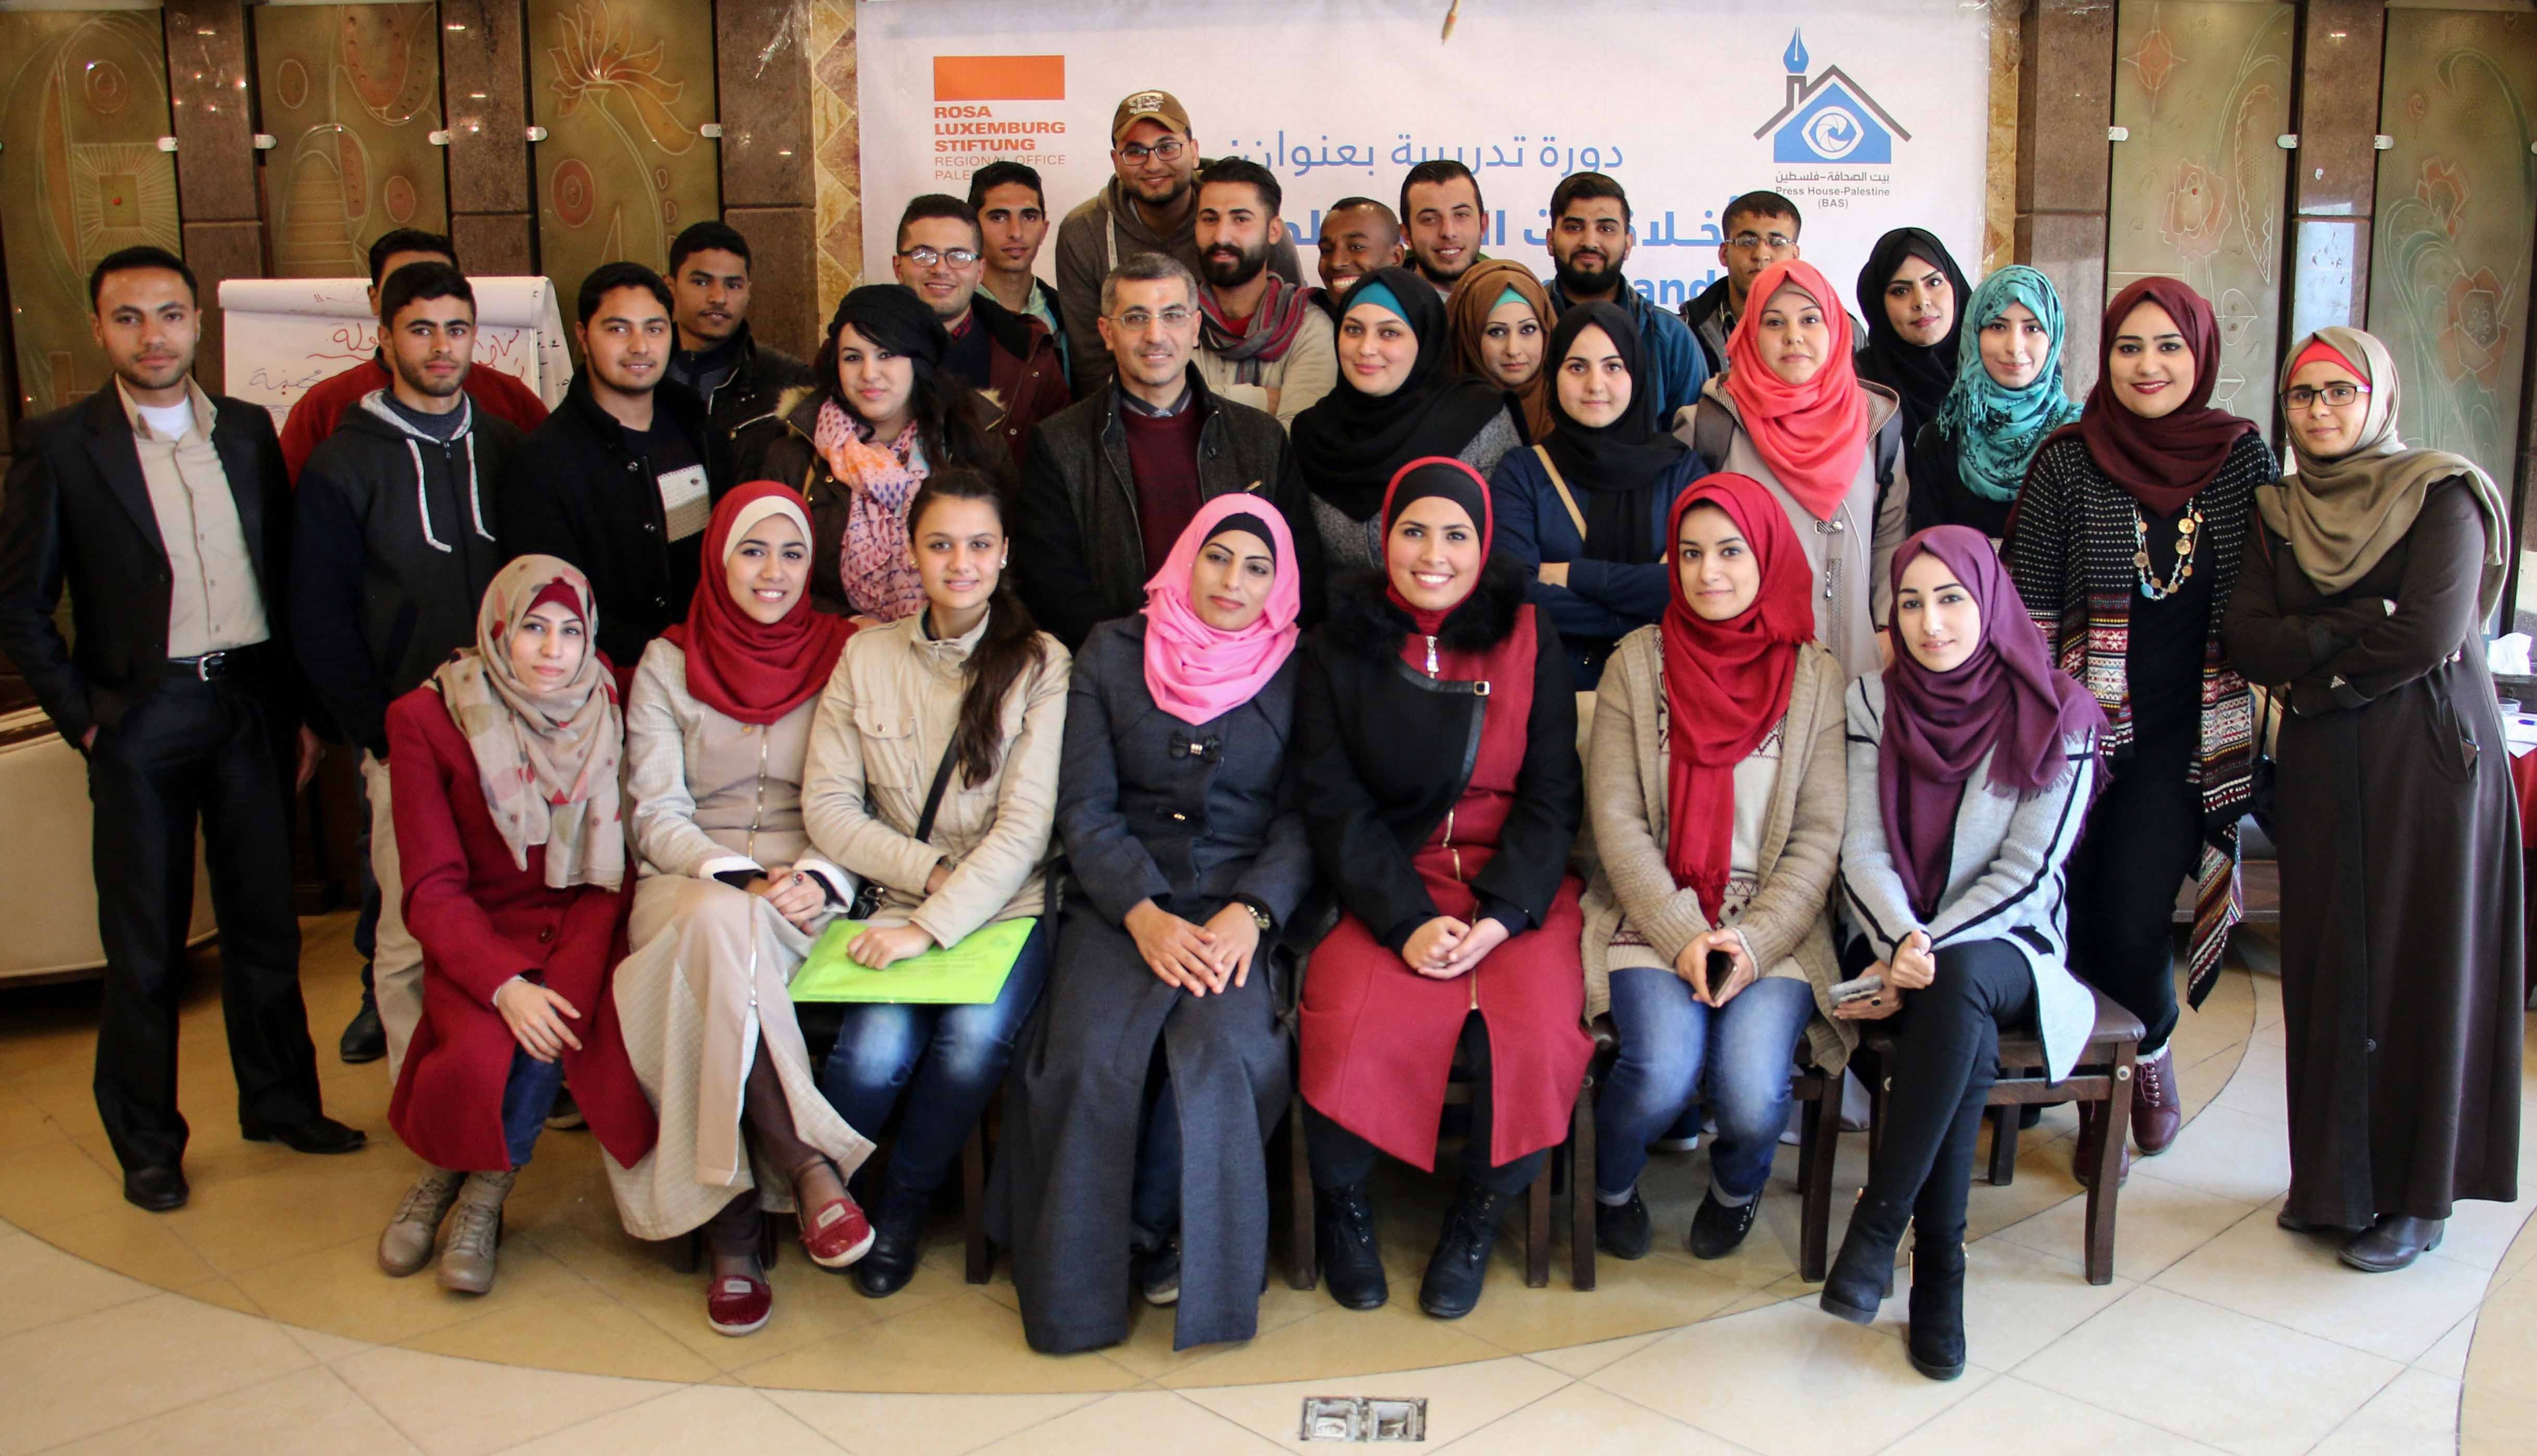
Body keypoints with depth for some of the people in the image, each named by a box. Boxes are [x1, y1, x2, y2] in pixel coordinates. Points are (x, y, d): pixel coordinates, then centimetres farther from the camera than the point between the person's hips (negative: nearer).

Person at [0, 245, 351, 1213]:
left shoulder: (248, 431, 7)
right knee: (145, 943, 6)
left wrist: (302, 708, 6)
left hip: (251, 705, 3)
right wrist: (81, 719, -7)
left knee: (264, 918, 12)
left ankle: (279, 1101, 28)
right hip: (142, 720, -3)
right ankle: (146, 1144, 19)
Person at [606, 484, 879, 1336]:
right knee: (721, 923, -37)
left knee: (724, 944, -35)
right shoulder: (668, 665, 13)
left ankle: (731, 1225, -30)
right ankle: (809, 1166, -32)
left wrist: (819, 880, -15)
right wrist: (738, 880, -14)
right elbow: (657, 813, 4)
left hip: (811, 896, -1)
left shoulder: (846, 657, 11)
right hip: (689, 886, 1)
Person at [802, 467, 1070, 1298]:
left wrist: (933, 925, -19)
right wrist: (929, 869, -8)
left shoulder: (1041, 666, -1)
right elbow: (827, 806, 5)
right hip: (901, 903, 1)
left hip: (1012, 906, -1)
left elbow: (1026, 827, -10)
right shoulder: (867, 657, 7)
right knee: (877, 1050, -26)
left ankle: (904, 1203, -2)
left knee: (976, 1034, -30)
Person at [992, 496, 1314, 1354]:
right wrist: (1145, 914, -12)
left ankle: (1156, 1233, -4)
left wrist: (1252, 912, -14)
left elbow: (1304, 819, 5)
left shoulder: (1295, 672, 9)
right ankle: (1083, 1271, -4)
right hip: (1121, 899, 0)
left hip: (1242, 902, 0)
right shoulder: (1114, 654, 9)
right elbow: (1085, 808, 3)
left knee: (1218, 1048, -29)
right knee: (1091, 1057, -26)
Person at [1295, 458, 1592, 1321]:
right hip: (1385, 888, 0)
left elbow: (1551, 796, 3)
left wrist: (1500, 916, -13)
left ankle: (1478, 1218, 1)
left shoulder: (1528, 642, 7)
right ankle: (1340, 1205, 2)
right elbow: (1334, 805, 0)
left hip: (1516, 888, 1)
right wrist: (1407, 920, -15)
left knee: (1535, 1031, -28)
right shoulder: (1341, 649, 7)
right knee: (1356, 1024, -30)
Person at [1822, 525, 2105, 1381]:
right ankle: (1939, 1272, -25)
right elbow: (1862, 850, -1)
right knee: (1963, 1035, -33)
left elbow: (2027, 871, -8)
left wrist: (1931, 956, -18)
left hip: (2006, 946, -1)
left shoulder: (2057, 717, -2)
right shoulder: (1874, 701, 5)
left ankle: (1878, 1225, -32)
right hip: (1895, 941, 1)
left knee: (1959, 985, -37)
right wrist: (1902, 943, -20)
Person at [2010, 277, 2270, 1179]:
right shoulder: (2069, 462, -2)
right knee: (2084, 916, 1)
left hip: (2188, 733, 0)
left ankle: (2145, 1052, 25)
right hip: (2085, 726, 0)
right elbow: (2031, 606, 0)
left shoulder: (2243, 456, 4)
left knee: (2135, 918, -5)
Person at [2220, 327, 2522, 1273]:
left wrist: (2312, 663, -6)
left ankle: (2416, 1196, 10)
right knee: (2324, 962, 6)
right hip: (2320, 767, 4)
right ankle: (2333, 1179, 17)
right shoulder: (2277, 514, 11)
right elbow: (2244, 641, -1)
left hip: (2430, 758, -4)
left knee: (2420, 963, 0)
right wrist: (2362, 625, -13)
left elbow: (2432, 635, -16)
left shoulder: (2443, 497, -3)